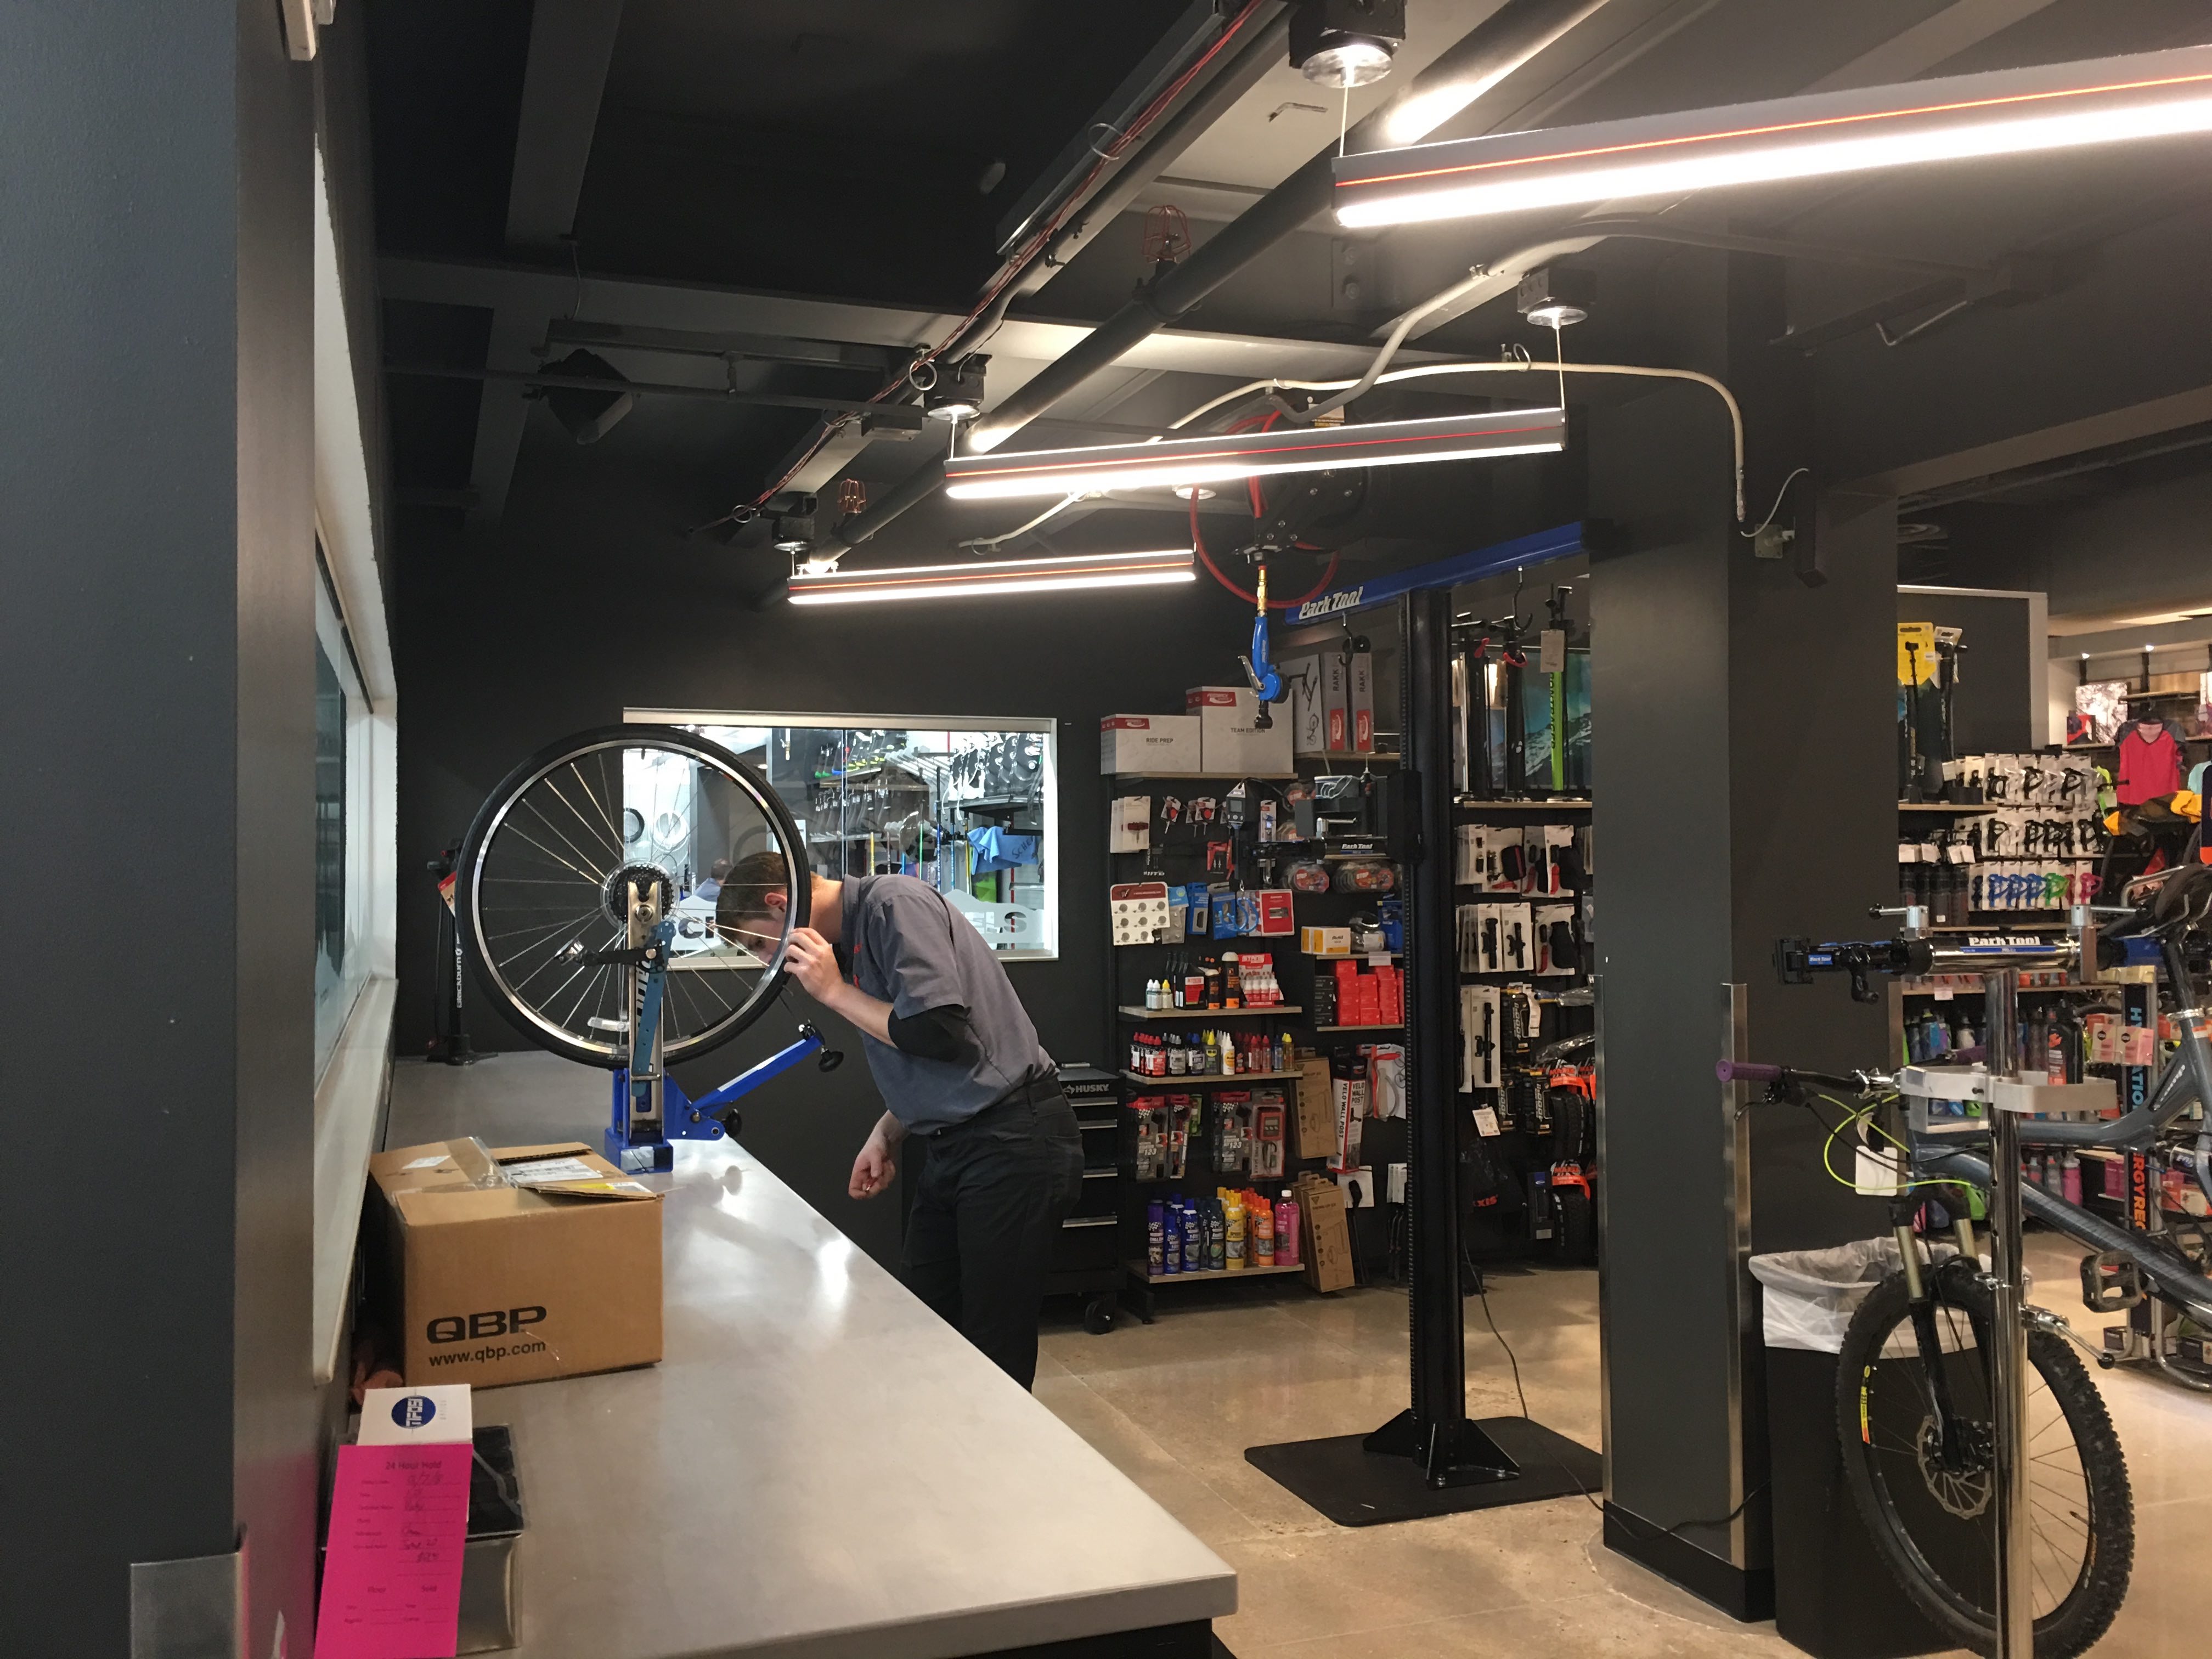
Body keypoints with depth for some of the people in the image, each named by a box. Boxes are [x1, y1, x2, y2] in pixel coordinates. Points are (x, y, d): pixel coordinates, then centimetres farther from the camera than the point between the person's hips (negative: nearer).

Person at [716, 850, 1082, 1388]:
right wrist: (886, 1134, 8)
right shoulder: (857, 933, 15)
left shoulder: (896, 902, -13)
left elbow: (940, 1032, -22)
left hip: (1013, 1142, -10)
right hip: (953, 1145, 10)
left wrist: (836, 993, -11)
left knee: (995, 1349, -3)